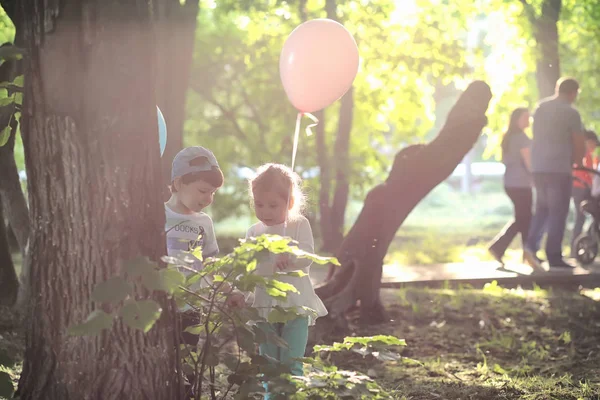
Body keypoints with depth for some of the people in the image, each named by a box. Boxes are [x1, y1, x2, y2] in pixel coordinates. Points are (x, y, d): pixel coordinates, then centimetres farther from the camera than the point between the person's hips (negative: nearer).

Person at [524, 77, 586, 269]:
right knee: (558, 212, 0)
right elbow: (579, 145, -6)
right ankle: (554, 256, 0)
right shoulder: (570, 113, -8)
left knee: (542, 209, 16)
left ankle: (531, 245, 0)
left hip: (538, 167, 6)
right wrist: (574, 161, 13)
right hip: (559, 168, -6)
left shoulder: (540, 108, 12)